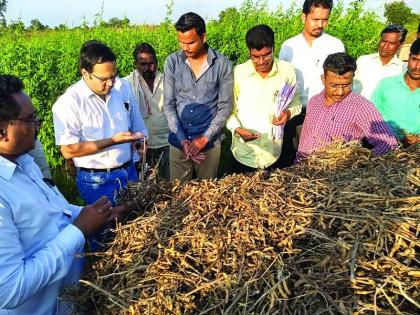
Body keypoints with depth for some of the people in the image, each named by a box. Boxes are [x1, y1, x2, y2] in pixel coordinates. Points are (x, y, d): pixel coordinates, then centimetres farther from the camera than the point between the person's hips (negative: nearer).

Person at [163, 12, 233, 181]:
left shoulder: (223, 64, -8)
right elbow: (168, 104, -2)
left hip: (210, 142, -1)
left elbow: (225, 107, -5)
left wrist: (205, 138, -13)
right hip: (178, 141, 2)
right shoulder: (172, 62, -4)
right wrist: (182, 139, -11)